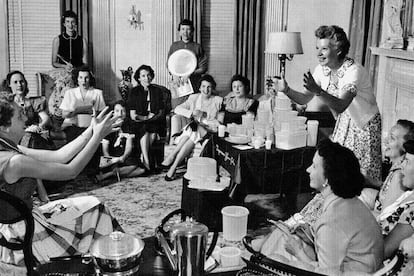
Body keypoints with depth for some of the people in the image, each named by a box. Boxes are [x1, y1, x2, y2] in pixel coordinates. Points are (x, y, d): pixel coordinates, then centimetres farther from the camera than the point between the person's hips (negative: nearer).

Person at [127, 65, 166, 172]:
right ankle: (147, 162, -38)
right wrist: (146, 118, -12)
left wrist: (155, 117, -10)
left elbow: (161, 111, 10)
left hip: (156, 123, 1)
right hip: (139, 124, -1)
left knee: (152, 131, -32)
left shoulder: (157, 90, 14)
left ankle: (144, 160, -27)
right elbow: (132, 115, 1)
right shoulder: (134, 91, 8)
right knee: (145, 131, -33)